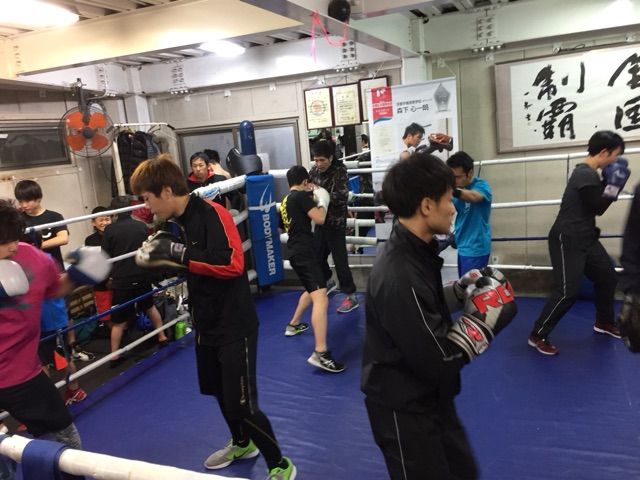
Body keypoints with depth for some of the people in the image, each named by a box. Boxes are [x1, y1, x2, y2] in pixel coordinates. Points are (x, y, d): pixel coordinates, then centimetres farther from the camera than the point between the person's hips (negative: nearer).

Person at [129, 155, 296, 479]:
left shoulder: (211, 213, -21)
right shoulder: (182, 220, 5)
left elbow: (231, 263, -34)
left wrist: (176, 252, -28)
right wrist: (162, 257, 5)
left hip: (234, 325, -9)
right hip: (206, 324, 9)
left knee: (241, 403, -3)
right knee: (217, 391, 22)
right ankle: (242, 444, 47)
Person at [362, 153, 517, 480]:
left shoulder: (413, 251, -3)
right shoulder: (400, 277, -33)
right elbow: (439, 362, -28)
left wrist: (462, 292, -1)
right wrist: (485, 315, -19)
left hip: (429, 397, 9)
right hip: (405, 409, -9)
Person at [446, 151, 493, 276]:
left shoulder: (481, 185, -16)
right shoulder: (459, 188, 4)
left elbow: (474, 196, -39)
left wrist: (453, 190, -58)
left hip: (476, 249, -7)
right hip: (463, 247, 7)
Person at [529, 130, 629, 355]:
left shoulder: (588, 173, 12)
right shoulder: (586, 176, -20)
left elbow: (598, 200, 16)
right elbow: (598, 207, -15)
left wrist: (609, 181, 7)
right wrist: (613, 183, -8)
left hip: (585, 239, 11)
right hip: (567, 241, -11)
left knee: (607, 276, 19)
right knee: (568, 292, -11)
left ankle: (604, 322, 40)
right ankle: (538, 336, 0)